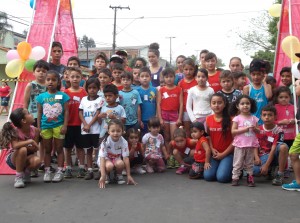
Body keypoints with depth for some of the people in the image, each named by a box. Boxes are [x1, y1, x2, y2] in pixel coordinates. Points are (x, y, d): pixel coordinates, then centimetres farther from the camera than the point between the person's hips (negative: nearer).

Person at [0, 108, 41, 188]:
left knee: (37, 161, -33)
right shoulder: (15, 131, -25)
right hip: (13, 159, -3)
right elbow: (15, 146, -43)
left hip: (27, 158, 3)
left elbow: (35, 148, -11)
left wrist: (22, 144, -24)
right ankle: (18, 177, -18)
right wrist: (30, 141, -38)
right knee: (22, 150, -38)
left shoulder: (35, 130, -14)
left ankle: (26, 173, 3)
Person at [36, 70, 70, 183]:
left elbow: (66, 111, -4)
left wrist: (65, 126, -10)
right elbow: (39, 113, 4)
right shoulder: (41, 96, 1)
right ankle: (47, 171, 19)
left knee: (59, 149, 6)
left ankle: (59, 171, 12)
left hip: (59, 126, -2)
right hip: (45, 126, 2)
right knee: (47, 150, 12)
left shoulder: (63, 96, -4)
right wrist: (38, 128, 1)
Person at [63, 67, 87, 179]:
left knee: (80, 146, 9)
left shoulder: (83, 92, -1)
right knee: (68, 147, 9)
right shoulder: (65, 93, 0)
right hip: (68, 124, 1)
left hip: (80, 124, -1)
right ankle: (68, 168, 20)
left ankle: (81, 168, 17)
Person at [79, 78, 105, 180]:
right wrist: (85, 125, -9)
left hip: (96, 129, -4)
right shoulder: (84, 99, 10)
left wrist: (89, 125, -13)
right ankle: (89, 171, 15)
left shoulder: (100, 100, -2)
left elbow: (98, 114, -8)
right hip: (85, 129, 4)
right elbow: (80, 113, 5)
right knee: (88, 150, 10)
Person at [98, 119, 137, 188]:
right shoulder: (105, 142, -26)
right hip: (106, 159, -2)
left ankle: (118, 175, 0)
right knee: (109, 166, -36)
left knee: (120, 163, -34)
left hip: (117, 159, 2)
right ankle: (106, 175, -1)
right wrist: (103, 176, -39)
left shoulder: (124, 142, -21)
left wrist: (129, 175, -22)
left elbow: (126, 158, -20)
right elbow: (102, 158, -31)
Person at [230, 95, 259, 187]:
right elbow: (233, 131, -10)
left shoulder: (254, 118, 6)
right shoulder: (237, 118, -4)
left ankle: (250, 178, 17)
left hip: (251, 144, 3)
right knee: (238, 163, 2)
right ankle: (235, 178, 8)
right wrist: (245, 129, -18)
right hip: (240, 144, -3)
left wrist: (254, 128, -13)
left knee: (250, 162, 11)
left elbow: (258, 131, 10)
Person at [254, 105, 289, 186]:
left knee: (283, 146, -35)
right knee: (255, 171, -30)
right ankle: (269, 170, 10)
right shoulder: (258, 130, 1)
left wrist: (266, 165, -23)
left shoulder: (278, 131, -11)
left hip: (274, 155, -2)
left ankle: (279, 175, -20)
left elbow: (273, 149, -17)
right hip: (263, 156, 2)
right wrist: (257, 157, -18)